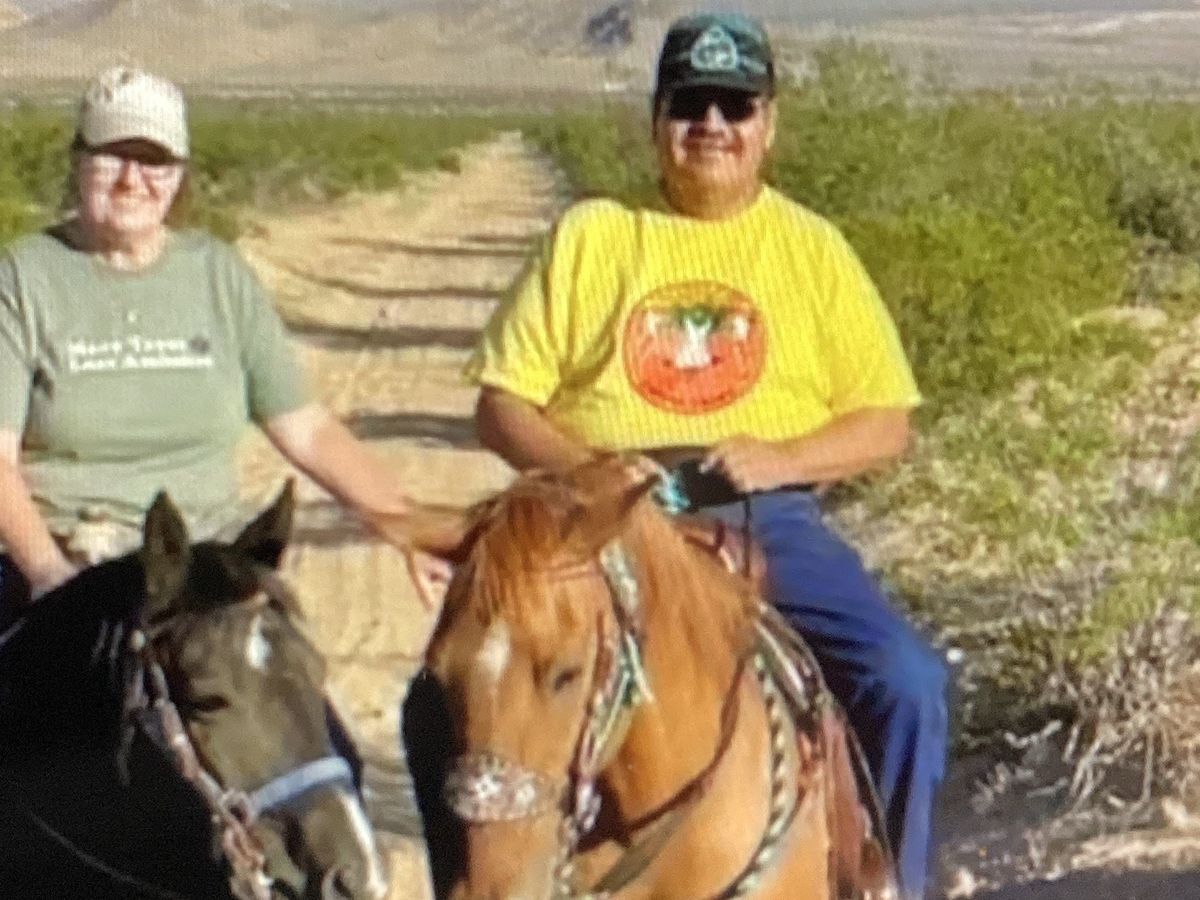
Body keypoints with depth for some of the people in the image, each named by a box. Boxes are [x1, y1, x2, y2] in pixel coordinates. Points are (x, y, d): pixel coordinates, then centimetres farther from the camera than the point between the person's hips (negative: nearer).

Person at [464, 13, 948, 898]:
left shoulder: (813, 249, 11)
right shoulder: (589, 237, 10)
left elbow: (887, 422, 8)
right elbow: (502, 404, 8)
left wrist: (781, 458, -11)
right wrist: (586, 468, -11)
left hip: (770, 520, 0)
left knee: (907, 681, -21)